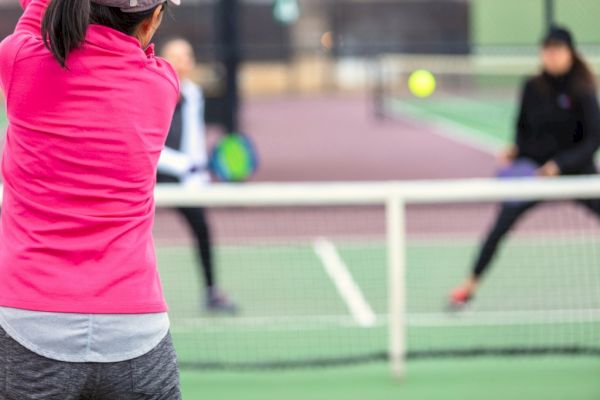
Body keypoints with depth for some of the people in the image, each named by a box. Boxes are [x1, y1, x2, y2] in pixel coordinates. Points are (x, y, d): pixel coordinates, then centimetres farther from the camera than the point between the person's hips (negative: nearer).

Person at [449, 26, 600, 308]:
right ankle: (471, 284, 5)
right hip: (534, 169, 2)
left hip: (576, 169, -1)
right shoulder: (532, 89, -4)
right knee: (500, 227, -8)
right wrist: (516, 150, -9)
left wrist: (559, 164, -25)